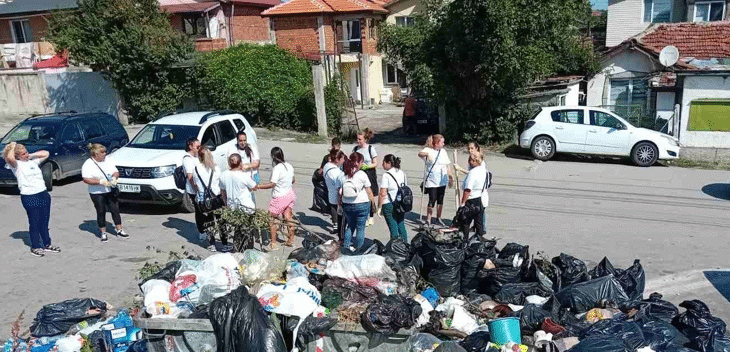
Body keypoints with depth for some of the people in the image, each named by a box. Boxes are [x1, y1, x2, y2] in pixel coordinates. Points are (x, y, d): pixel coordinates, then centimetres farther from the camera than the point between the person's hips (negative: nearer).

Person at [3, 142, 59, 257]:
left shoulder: (33, 161, 13)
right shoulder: (16, 165, -6)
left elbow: (45, 153, 23)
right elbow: (9, 158, -28)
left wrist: (31, 155, 10)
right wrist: (12, 147, -10)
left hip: (43, 194, 6)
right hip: (29, 197, -6)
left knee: (45, 221, 14)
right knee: (34, 223, 4)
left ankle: (47, 244, 26)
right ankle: (35, 247, 18)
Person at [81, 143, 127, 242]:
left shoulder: (107, 161, 8)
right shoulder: (88, 164, -9)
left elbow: (116, 172, 13)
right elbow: (86, 179, -18)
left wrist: (114, 177, -10)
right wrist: (101, 181, -26)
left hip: (110, 191, 4)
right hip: (97, 193, -4)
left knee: (115, 210, 5)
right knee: (101, 212, 2)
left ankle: (119, 231, 14)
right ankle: (103, 233, 16)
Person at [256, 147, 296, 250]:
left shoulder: (277, 168, -21)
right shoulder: (289, 166, 4)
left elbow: (272, 184, -27)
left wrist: (258, 186, -24)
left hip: (279, 197, -8)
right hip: (290, 194, 8)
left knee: (272, 219, 3)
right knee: (289, 217, 17)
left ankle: (273, 243, 5)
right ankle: (291, 240, 25)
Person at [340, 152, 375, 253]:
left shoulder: (344, 175, 0)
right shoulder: (362, 174, -11)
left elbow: (340, 192, 3)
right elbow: (369, 192, -6)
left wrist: (340, 203, 14)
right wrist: (373, 202, 6)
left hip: (346, 205, 4)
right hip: (362, 205, -4)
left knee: (350, 226, 21)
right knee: (360, 227, 6)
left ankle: (346, 245, 17)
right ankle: (358, 249, 12)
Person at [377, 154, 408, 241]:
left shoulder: (386, 175, -14)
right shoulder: (402, 173, 8)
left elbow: (383, 193, -17)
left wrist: (379, 207, -10)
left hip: (389, 204, -7)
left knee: (393, 226, -1)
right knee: (401, 224, 17)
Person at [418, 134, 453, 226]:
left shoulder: (443, 151, 9)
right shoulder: (428, 150, -8)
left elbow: (447, 166, 16)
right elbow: (420, 154, -30)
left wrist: (450, 177, 17)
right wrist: (426, 154, -51)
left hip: (442, 181, 5)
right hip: (431, 180, -5)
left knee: (440, 200, 12)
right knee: (432, 200, -5)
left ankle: (438, 218, 28)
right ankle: (428, 220, 8)